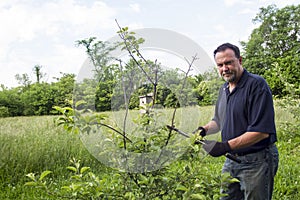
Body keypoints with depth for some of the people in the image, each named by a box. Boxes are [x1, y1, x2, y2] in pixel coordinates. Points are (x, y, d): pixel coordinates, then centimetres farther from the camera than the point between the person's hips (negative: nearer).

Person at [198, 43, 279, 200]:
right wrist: (205, 130, 1)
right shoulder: (224, 88, 10)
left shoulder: (257, 85, -17)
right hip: (232, 159, 8)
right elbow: (219, 121, 22)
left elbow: (261, 131, -24)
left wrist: (226, 146, -27)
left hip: (256, 162, -8)